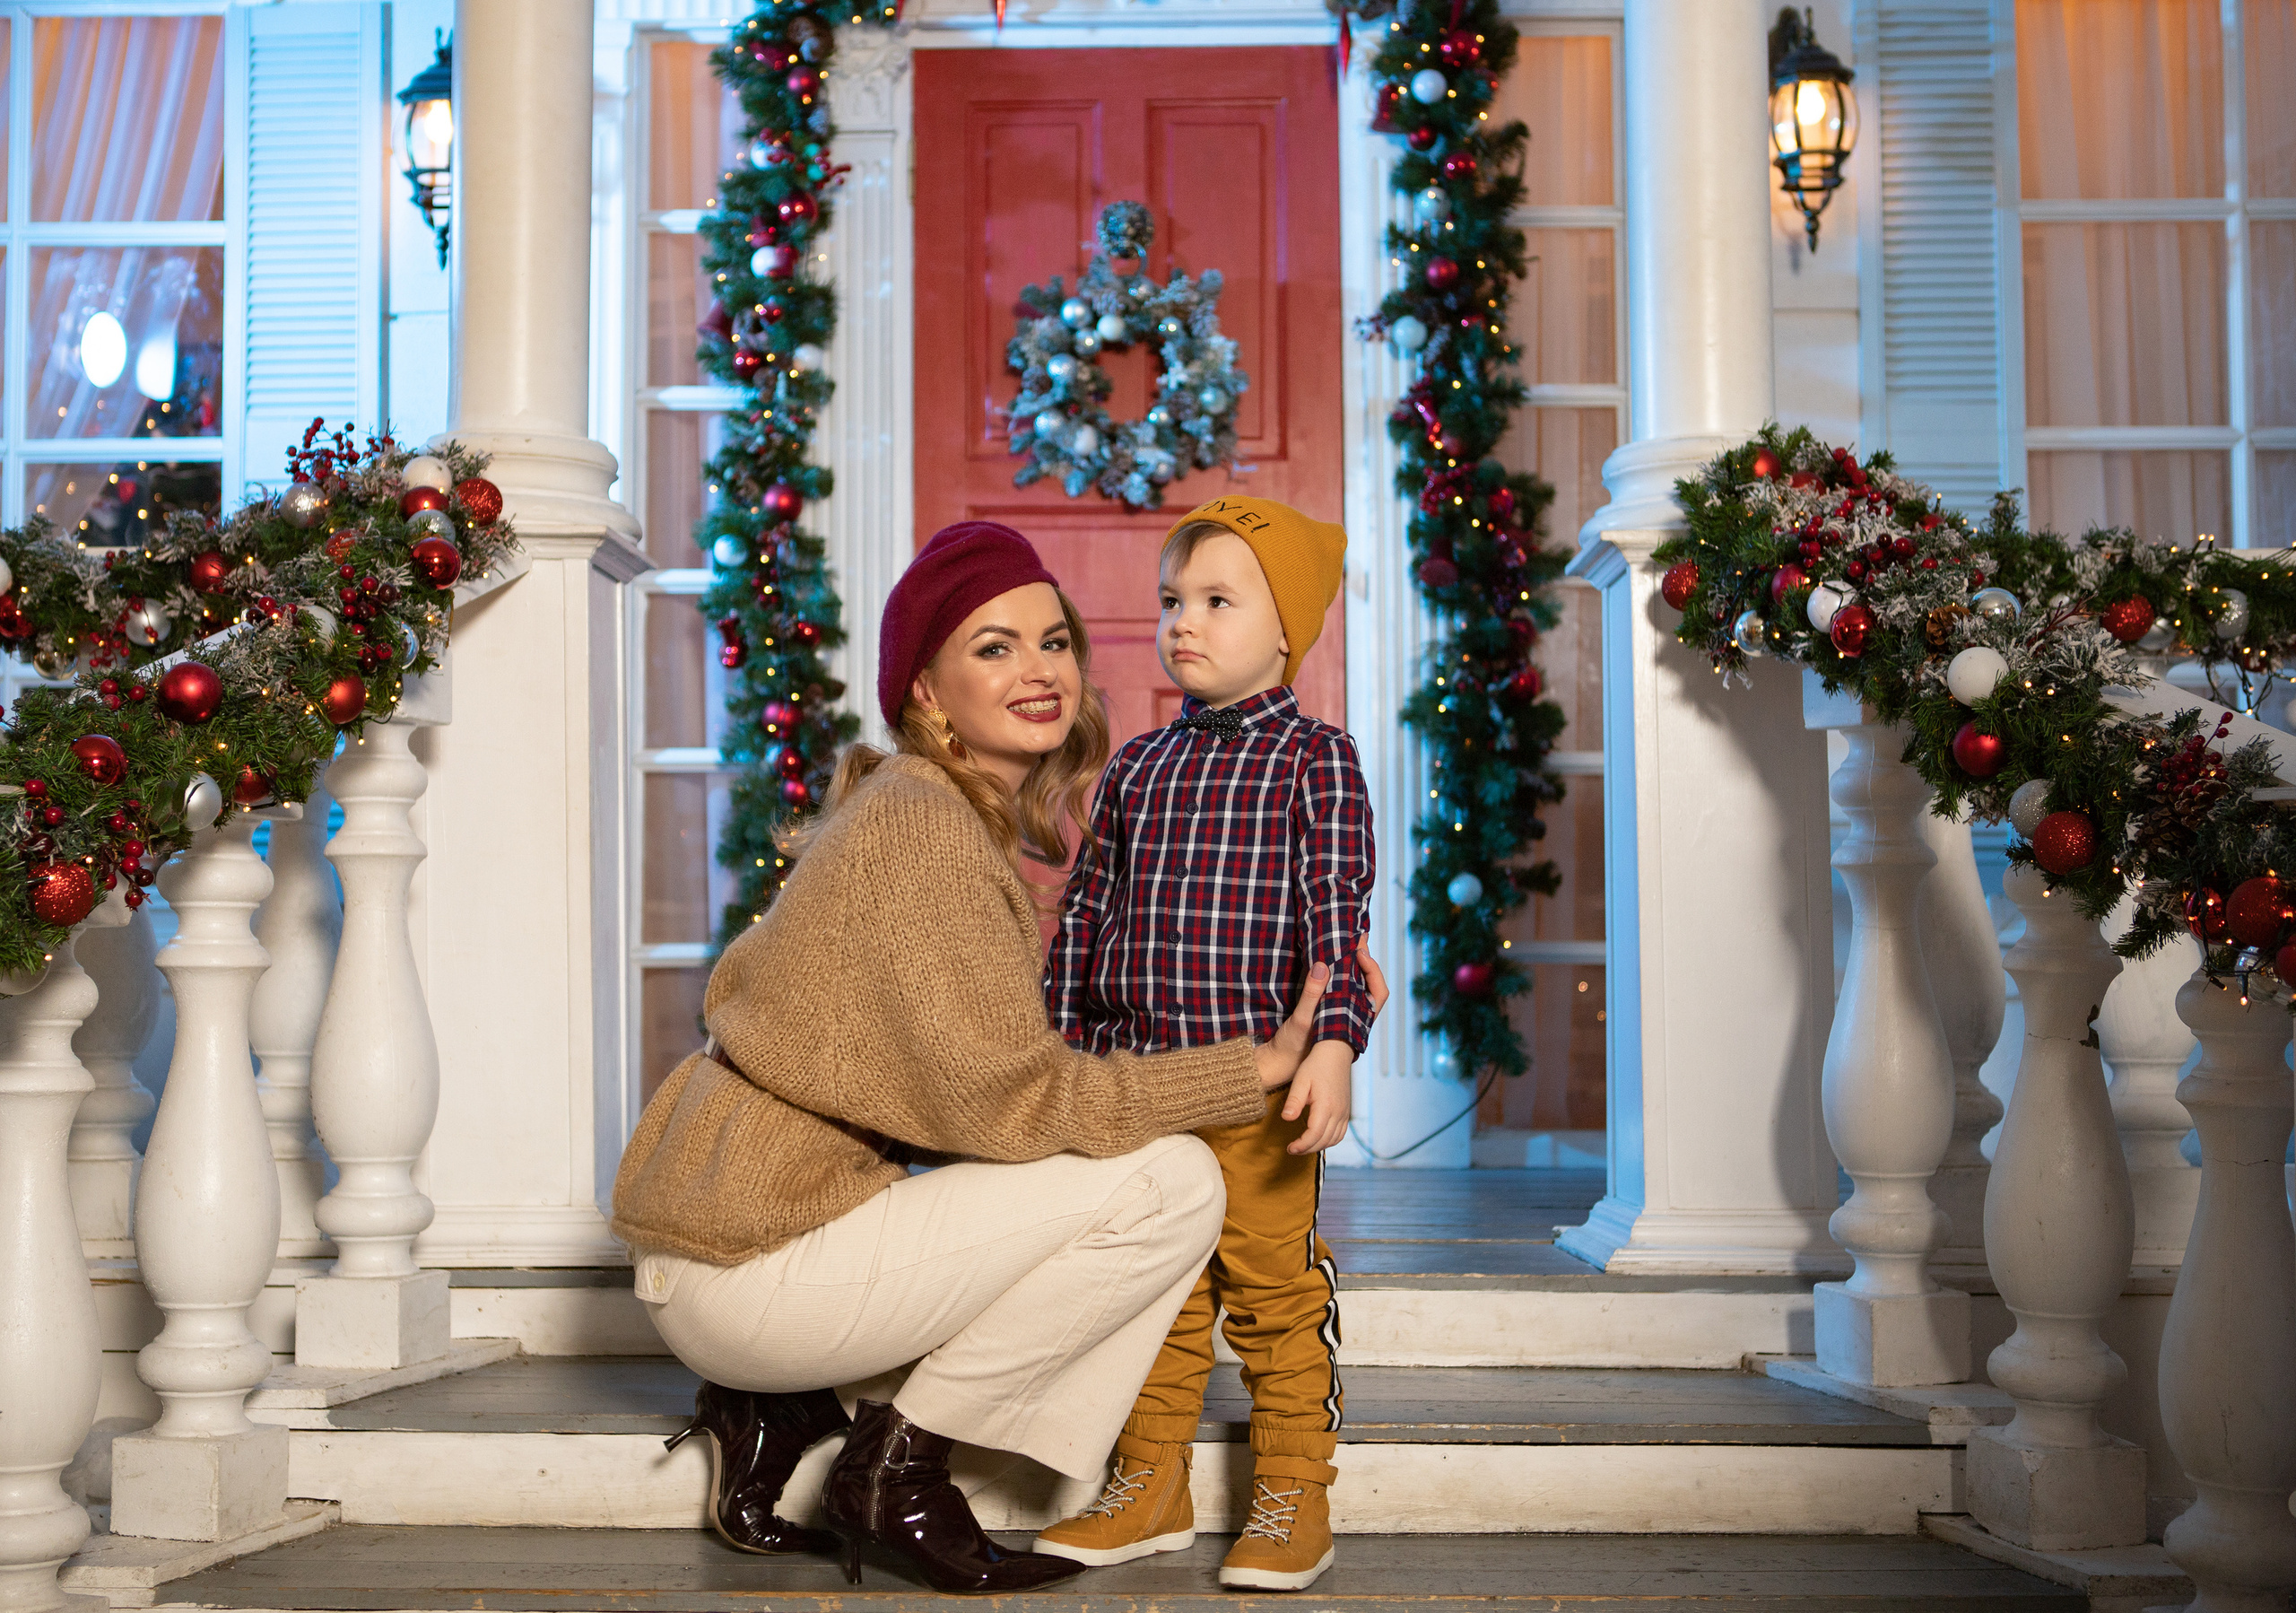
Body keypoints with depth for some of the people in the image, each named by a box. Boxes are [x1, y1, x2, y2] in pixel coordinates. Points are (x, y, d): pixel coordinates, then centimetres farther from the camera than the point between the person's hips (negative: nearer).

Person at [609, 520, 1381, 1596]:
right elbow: (1014, 1098, -19)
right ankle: (897, 1459, -3)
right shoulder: (919, 823, -15)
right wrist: (1255, 1071, -15)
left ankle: (774, 1411, 12)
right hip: (756, 1267, -10)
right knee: (1169, 1184, -12)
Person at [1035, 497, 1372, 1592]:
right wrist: (1063, 1049, 13)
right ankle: (1149, 1486, 23)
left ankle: (1293, 1497, 13)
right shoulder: (1135, 768, 13)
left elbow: (1335, 913, -9)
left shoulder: (1313, 758, -2)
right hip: (1133, 1084, 5)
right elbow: (1086, 914, 17)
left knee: (1272, 1287, 1)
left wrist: (1332, 1046, -19)